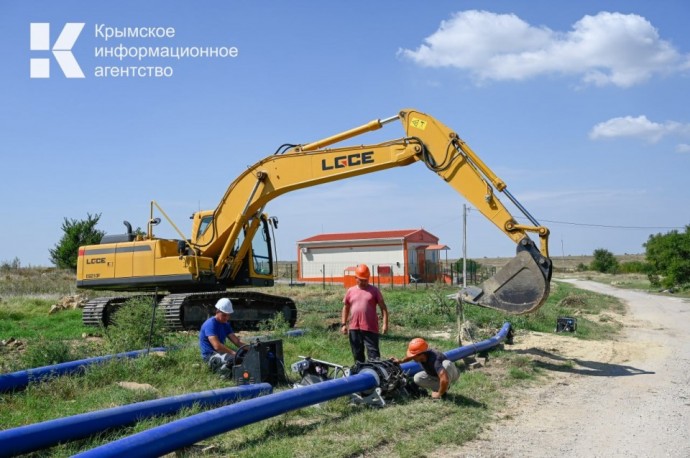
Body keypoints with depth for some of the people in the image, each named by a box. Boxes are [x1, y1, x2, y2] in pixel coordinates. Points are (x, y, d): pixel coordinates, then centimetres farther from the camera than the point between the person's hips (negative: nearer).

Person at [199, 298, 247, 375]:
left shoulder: (225, 324, 13)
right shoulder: (210, 324, -15)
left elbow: (237, 341, 7)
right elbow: (217, 346, -26)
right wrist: (234, 353, -30)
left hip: (221, 352, 9)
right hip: (210, 355, -9)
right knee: (233, 358, -35)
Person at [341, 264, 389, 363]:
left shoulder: (374, 290, 3)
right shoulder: (350, 291, 10)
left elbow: (383, 307, 1)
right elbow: (346, 308, 16)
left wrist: (385, 323, -8)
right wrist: (344, 324, 8)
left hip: (370, 328, -3)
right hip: (354, 329, 3)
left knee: (373, 353, -5)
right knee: (357, 354, 11)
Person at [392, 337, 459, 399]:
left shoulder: (434, 360, -43)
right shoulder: (419, 354, -20)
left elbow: (444, 380, -51)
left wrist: (439, 394, -35)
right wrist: (401, 361, 3)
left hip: (451, 374, -7)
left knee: (446, 364, -38)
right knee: (417, 378, -14)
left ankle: (444, 391, -17)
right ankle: (443, 388, 1)